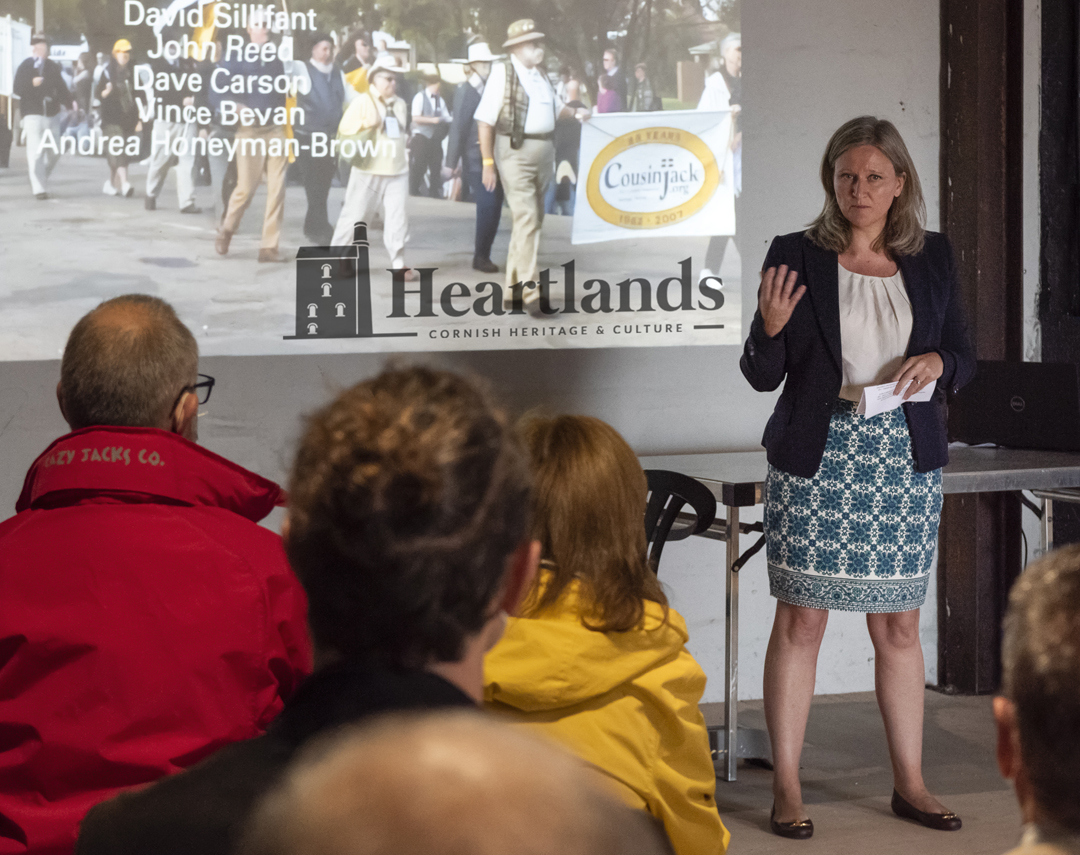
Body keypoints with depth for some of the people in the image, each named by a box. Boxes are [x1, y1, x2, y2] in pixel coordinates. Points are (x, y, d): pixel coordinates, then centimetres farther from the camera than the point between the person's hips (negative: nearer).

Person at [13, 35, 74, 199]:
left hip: (52, 114, 4)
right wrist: (32, 84, -22)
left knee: (54, 152, 6)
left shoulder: (53, 67, 10)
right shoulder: (25, 67, -2)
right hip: (33, 114, -4)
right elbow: (17, 89, -6)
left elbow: (61, 88, 9)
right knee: (36, 153, -9)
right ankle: (38, 188, -5)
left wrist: (70, 102, -7)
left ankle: (41, 178, 28)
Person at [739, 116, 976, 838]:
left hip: (904, 459, 3)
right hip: (815, 459, -2)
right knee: (801, 620, -2)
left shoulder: (933, 257, 8)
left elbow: (965, 358, 13)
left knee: (899, 623, 9)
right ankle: (787, 789, 6)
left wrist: (937, 361, -9)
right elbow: (763, 374, 1)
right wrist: (770, 326, -20)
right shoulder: (796, 256, 0)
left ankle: (911, 784, 19)